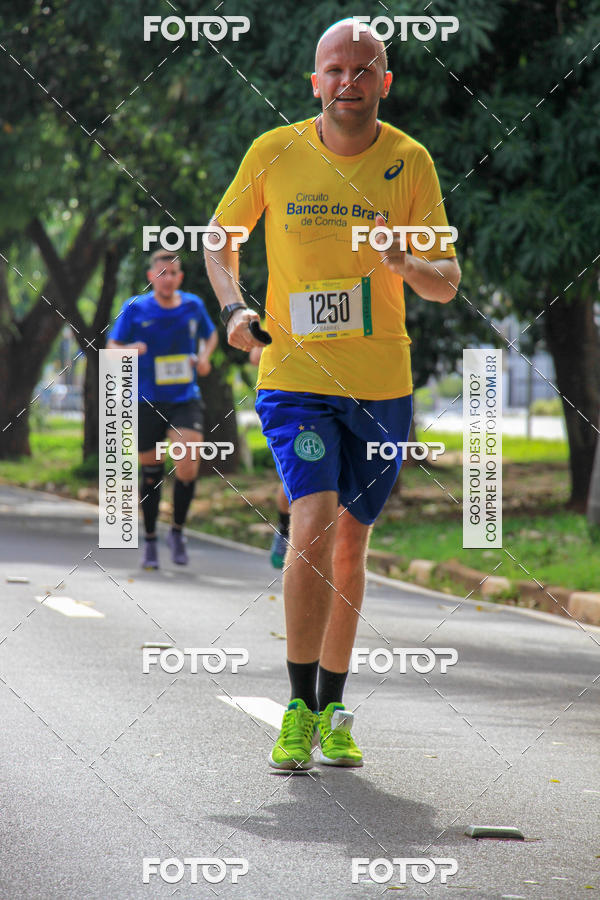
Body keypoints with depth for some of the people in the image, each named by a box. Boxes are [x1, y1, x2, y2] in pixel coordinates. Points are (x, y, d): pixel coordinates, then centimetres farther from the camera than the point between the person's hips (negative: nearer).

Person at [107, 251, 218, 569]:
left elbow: (210, 334, 23)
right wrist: (131, 349, -22)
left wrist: (204, 357, 2)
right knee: (151, 472, 5)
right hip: (147, 401, -1)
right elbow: (111, 346, 1)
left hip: (185, 399, 1)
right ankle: (150, 541, 22)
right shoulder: (135, 308, -3)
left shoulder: (193, 305, 4)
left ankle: (177, 531, 5)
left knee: (188, 466, -17)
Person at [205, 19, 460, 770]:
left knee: (349, 545, 11)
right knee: (312, 528, -19)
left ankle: (333, 712, 26)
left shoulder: (409, 162, -2)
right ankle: (299, 708, -9)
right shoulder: (274, 153, -3)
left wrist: (405, 264, -24)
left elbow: (447, 282, -1)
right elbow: (219, 237, 12)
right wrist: (232, 307, -7)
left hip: (382, 384, 2)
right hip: (294, 375, -2)